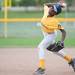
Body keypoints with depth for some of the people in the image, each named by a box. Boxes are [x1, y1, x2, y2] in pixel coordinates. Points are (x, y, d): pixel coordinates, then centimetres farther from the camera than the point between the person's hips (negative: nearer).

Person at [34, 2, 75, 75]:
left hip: (50, 35, -8)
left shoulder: (54, 21, -35)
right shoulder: (46, 11, -19)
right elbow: (46, 4, 3)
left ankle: (41, 68, -22)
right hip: (46, 34, 8)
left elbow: (63, 31, -33)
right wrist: (55, 5, -12)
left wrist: (62, 41, -47)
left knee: (40, 47, -22)